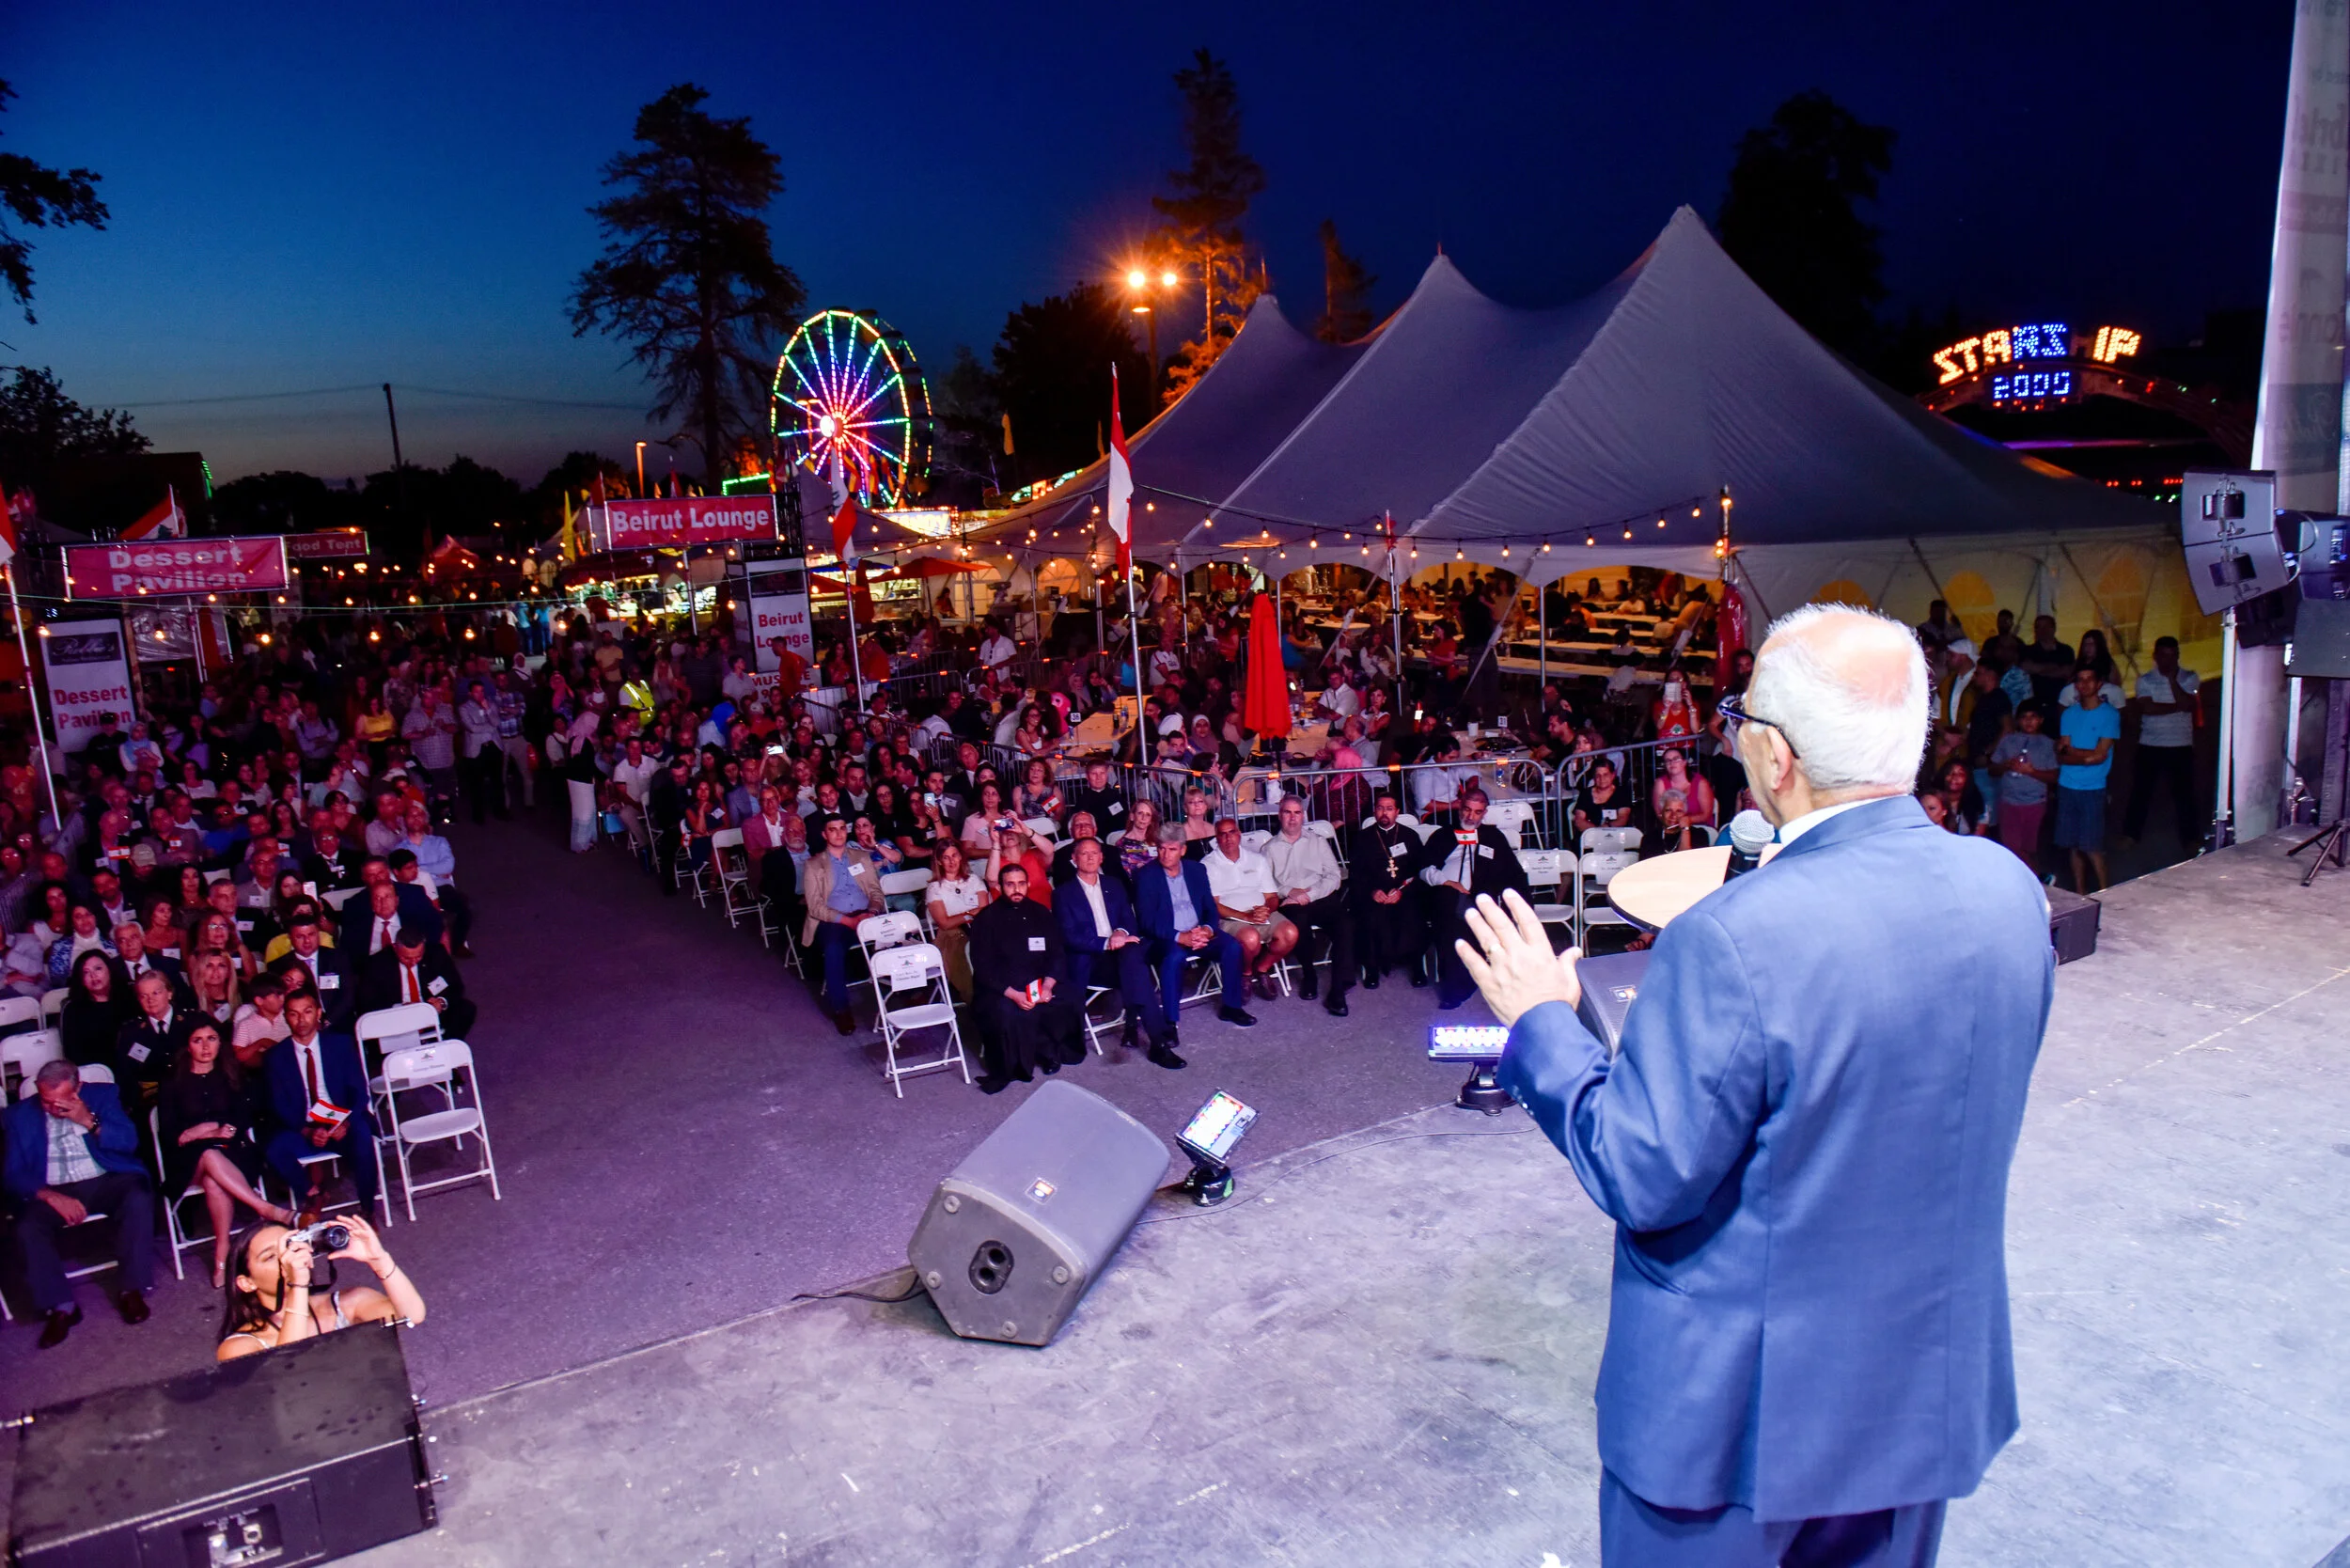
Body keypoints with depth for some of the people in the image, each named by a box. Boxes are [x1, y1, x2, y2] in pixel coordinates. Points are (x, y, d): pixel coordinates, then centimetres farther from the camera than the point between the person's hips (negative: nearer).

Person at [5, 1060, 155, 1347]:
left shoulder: (102, 1095, 7)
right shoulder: (20, 1115, 8)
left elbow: (129, 1142, -1)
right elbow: (13, 1173, 2)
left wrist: (90, 1121, -16)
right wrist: (51, 1196, -16)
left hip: (108, 1181, -1)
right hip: (53, 1192, 1)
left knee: (139, 1199, -31)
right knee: (27, 1228, -29)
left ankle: (131, 1289, -19)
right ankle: (60, 1307, -15)